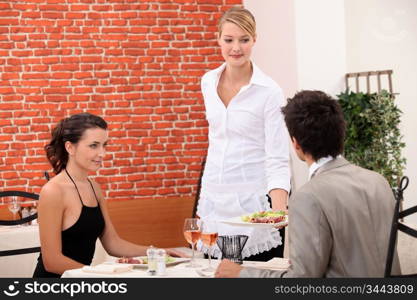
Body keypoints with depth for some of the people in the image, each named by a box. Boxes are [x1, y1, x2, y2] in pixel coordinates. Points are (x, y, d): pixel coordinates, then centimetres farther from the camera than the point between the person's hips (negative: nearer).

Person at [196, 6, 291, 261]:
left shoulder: (269, 92, -11)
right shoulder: (208, 82, 5)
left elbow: (277, 161, -15)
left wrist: (279, 211, -31)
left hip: (253, 200, -5)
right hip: (214, 198, 5)